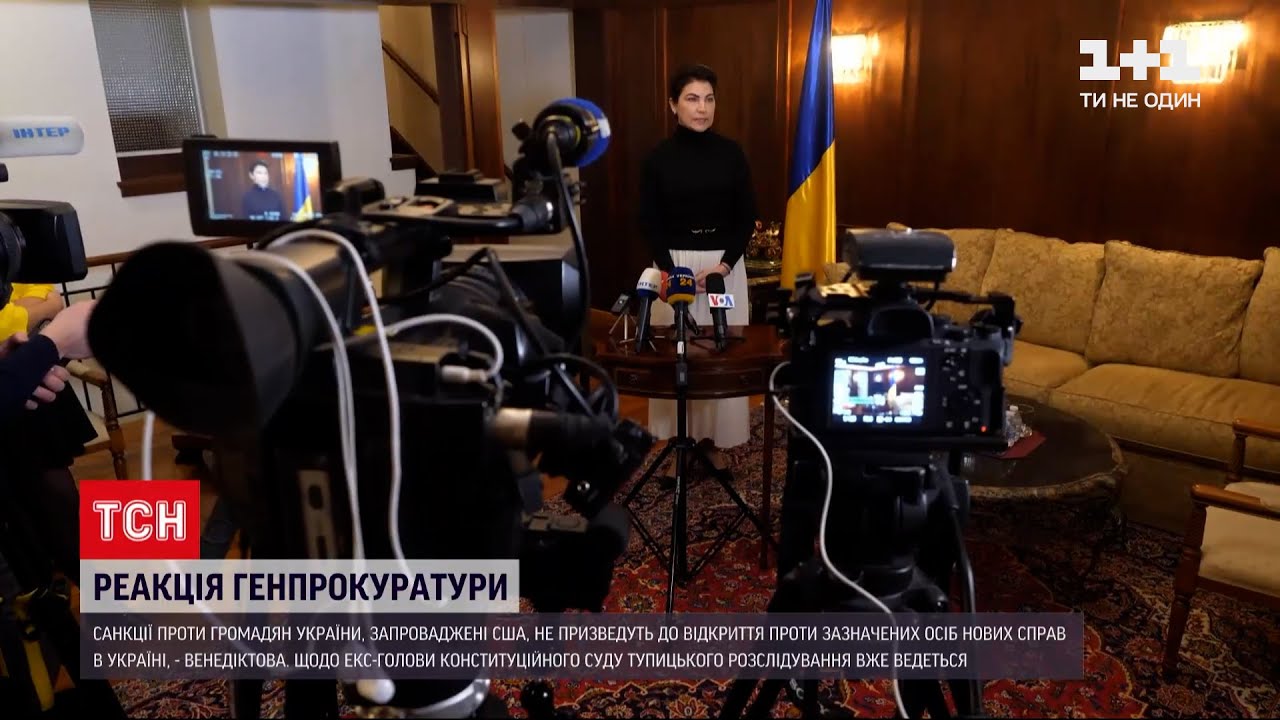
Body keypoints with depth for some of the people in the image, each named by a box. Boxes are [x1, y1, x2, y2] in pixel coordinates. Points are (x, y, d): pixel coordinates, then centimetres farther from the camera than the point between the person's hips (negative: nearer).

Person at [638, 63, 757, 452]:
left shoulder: (731, 153, 0)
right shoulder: (659, 157, -2)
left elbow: (747, 217, 1)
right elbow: (649, 222, -1)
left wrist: (724, 266, -11)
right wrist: (672, 271, -13)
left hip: (725, 264, 1)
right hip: (674, 262, 0)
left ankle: (718, 434, 20)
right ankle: (679, 434, 19)